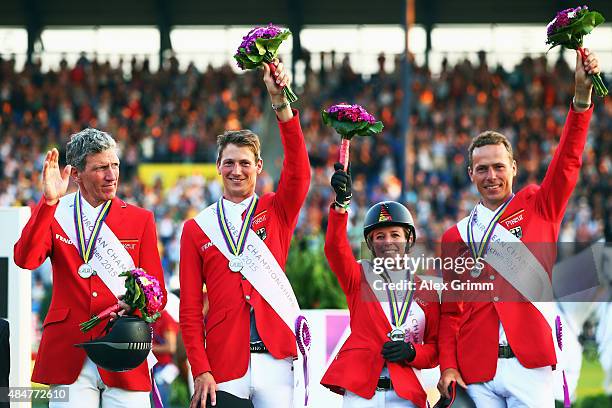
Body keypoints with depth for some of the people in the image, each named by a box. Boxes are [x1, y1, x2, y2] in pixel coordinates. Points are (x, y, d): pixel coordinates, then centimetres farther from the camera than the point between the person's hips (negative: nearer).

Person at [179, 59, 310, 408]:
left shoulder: (277, 211, 11)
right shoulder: (197, 228, 10)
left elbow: (299, 172, -9)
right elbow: (190, 307, 6)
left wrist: (280, 100, -19)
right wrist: (201, 371, -6)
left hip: (275, 359, 0)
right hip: (224, 364, 0)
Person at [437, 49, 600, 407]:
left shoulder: (538, 208, 10)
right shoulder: (456, 237, 14)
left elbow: (568, 162, -4)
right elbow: (451, 308, 12)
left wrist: (582, 94, -16)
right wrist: (448, 366, -2)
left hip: (530, 364, -2)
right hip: (475, 374, 2)